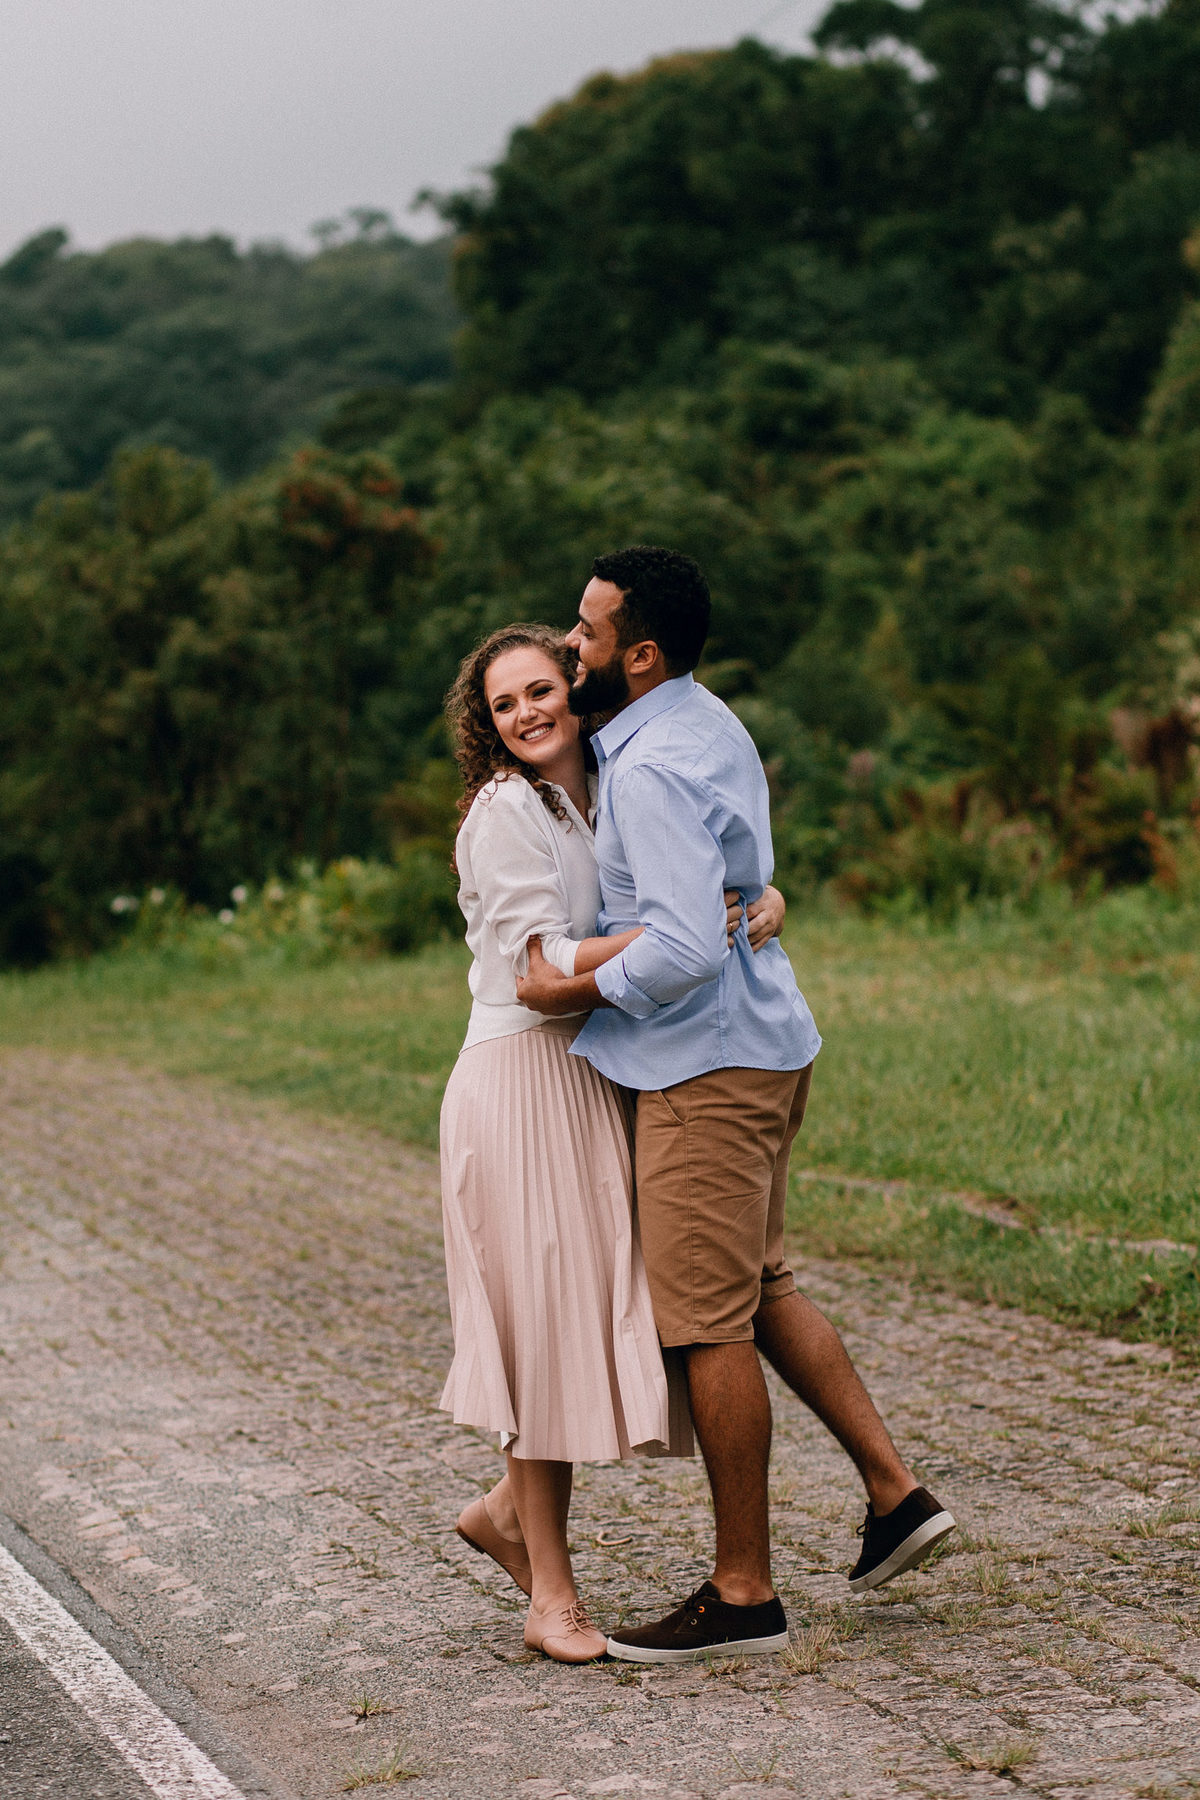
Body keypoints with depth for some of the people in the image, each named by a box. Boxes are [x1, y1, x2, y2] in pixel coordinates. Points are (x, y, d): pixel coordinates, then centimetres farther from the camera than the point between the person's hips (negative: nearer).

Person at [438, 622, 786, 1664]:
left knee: (603, 1314, 10)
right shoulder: (506, 812, -10)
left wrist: (766, 901, -7)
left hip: (599, 1083, 7)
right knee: (549, 1317, -2)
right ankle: (551, 1590, 7)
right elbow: (541, 964, -18)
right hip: (524, 1081, -7)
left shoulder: (608, 800, 12)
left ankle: (508, 1510, 31)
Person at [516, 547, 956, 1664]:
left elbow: (686, 948, -29)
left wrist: (577, 993, -15)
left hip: (708, 1067, -10)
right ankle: (894, 1491, 20)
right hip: (760, 1042, 10)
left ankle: (743, 1594, 5)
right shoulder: (710, 725, 12)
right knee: (758, 1288, 20)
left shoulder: (652, 769, -20)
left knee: (707, 1323, -3)